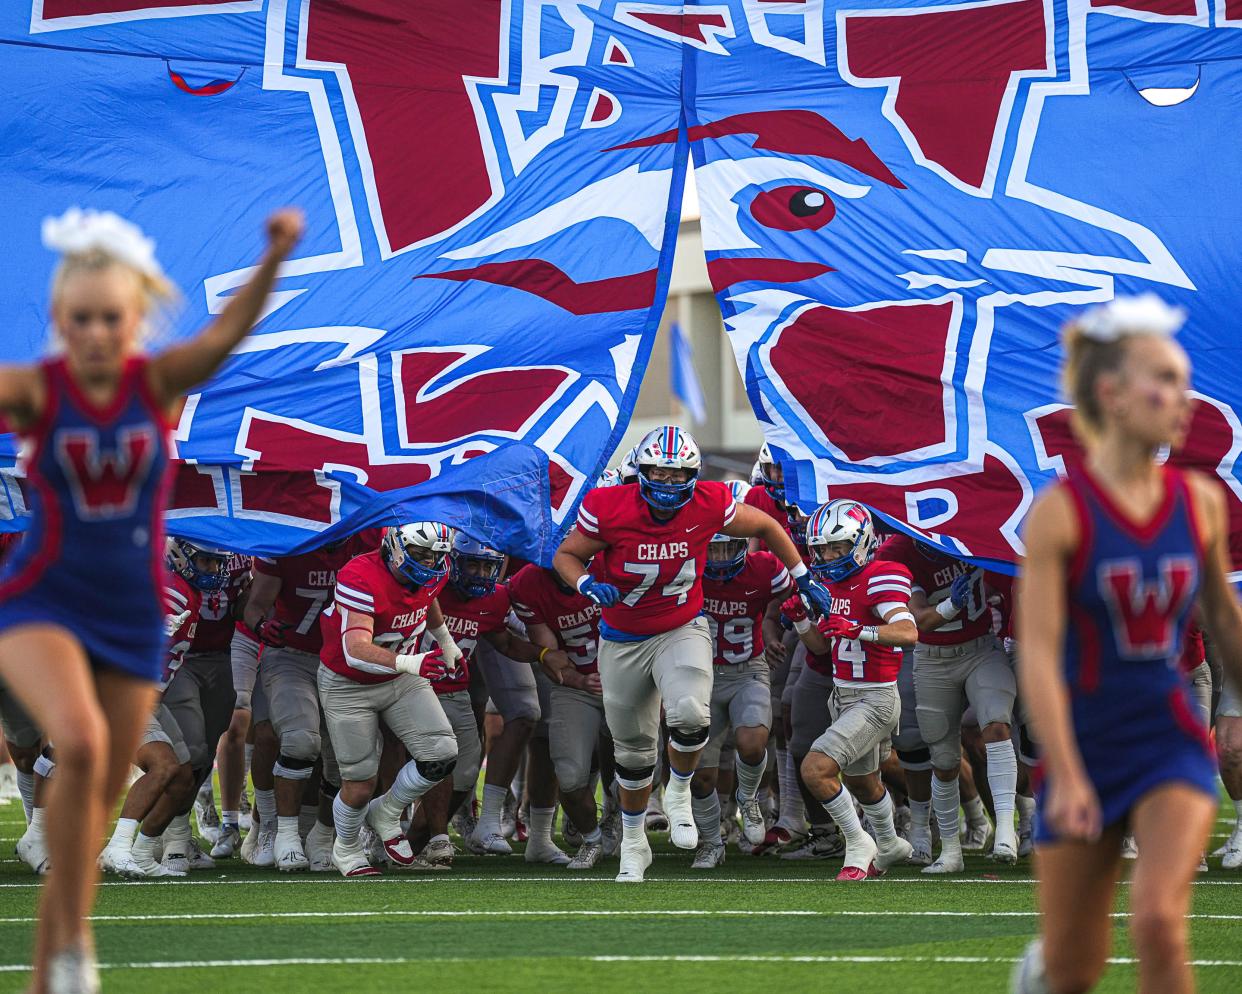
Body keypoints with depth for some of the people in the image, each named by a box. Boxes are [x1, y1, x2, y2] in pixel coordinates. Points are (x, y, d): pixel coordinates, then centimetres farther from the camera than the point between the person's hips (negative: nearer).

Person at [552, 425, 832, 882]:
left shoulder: (709, 506, -17)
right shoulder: (609, 510, -21)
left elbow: (766, 526, 2)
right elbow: (566, 555, -6)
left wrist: (803, 579, 8)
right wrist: (589, 585, -27)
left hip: (683, 630, -1)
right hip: (624, 641, 1)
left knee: (690, 714, -30)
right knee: (633, 750, 13)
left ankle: (679, 793, 1)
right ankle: (633, 841, 37)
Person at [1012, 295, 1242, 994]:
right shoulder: (1061, 512, -13)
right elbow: (1039, 655, -17)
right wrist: (1066, 776, -24)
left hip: (1172, 744, 2)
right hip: (1085, 746, -2)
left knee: (1159, 921, -21)